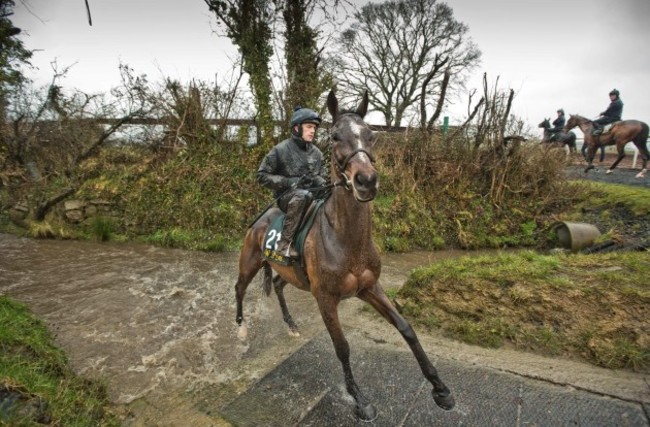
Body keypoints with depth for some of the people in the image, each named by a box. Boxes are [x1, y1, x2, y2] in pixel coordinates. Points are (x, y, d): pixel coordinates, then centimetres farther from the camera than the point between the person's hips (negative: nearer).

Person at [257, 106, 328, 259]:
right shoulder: (280, 150, -7)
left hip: (311, 194, 6)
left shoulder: (316, 152, 8)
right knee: (303, 195, -38)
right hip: (286, 196, -6)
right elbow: (262, 176, -7)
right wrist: (290, 182, -19)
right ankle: (284, 243, -32)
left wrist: (320, 183, -9)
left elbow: (321, 176, 18)